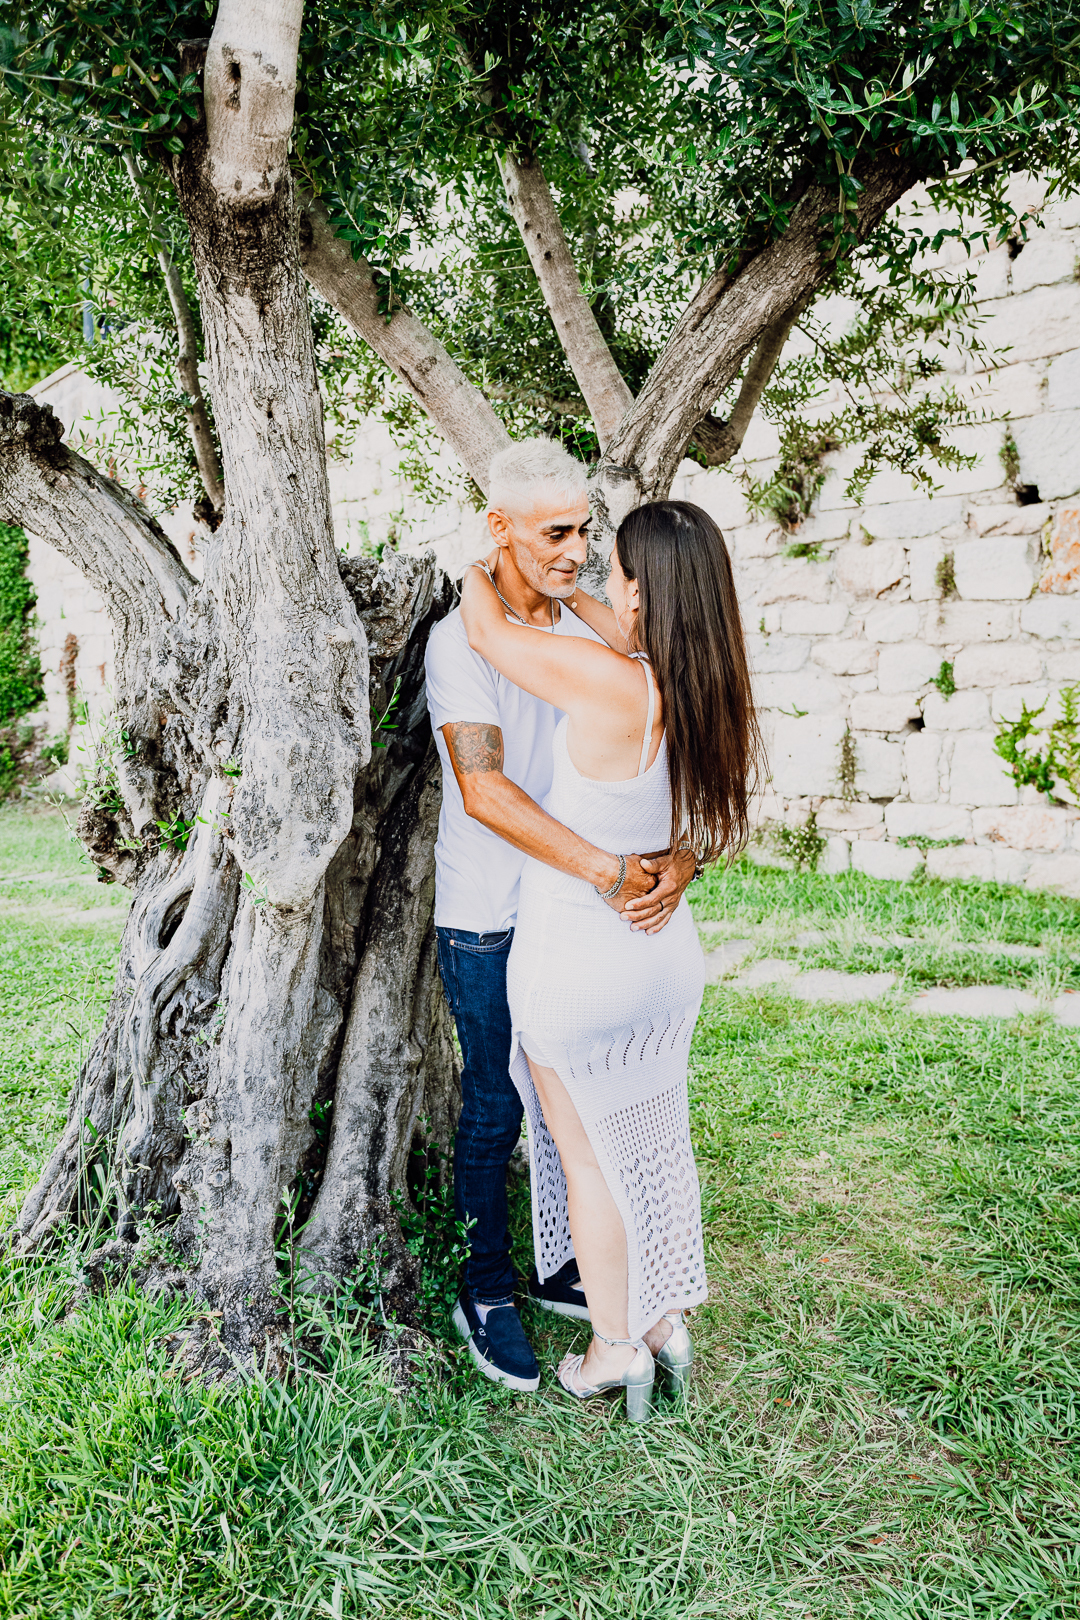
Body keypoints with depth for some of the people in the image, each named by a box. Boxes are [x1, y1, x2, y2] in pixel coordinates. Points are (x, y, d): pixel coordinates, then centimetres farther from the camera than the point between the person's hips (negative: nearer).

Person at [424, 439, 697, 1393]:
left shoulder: (599, 641, 4)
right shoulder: (462, 641, -13)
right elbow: (484, 789, -26)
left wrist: (678, 860, -20)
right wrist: (609, 870, -32)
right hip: (490, 923, -5)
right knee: (495, 1110, 7)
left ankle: (566, 1272, 34)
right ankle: (486, 1293, 27)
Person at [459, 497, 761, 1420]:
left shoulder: (603, 683, -25)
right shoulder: (704, 686, -5)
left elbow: (484, 628, -13)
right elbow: (639, 639, 17)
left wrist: (480, 572, 8)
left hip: (577, 956, -6)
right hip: (665, 947, 7)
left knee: (587, 1153, 13)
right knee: (652, 1143, 22)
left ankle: (615, 1346, 29)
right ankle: (667, 1322, 38)